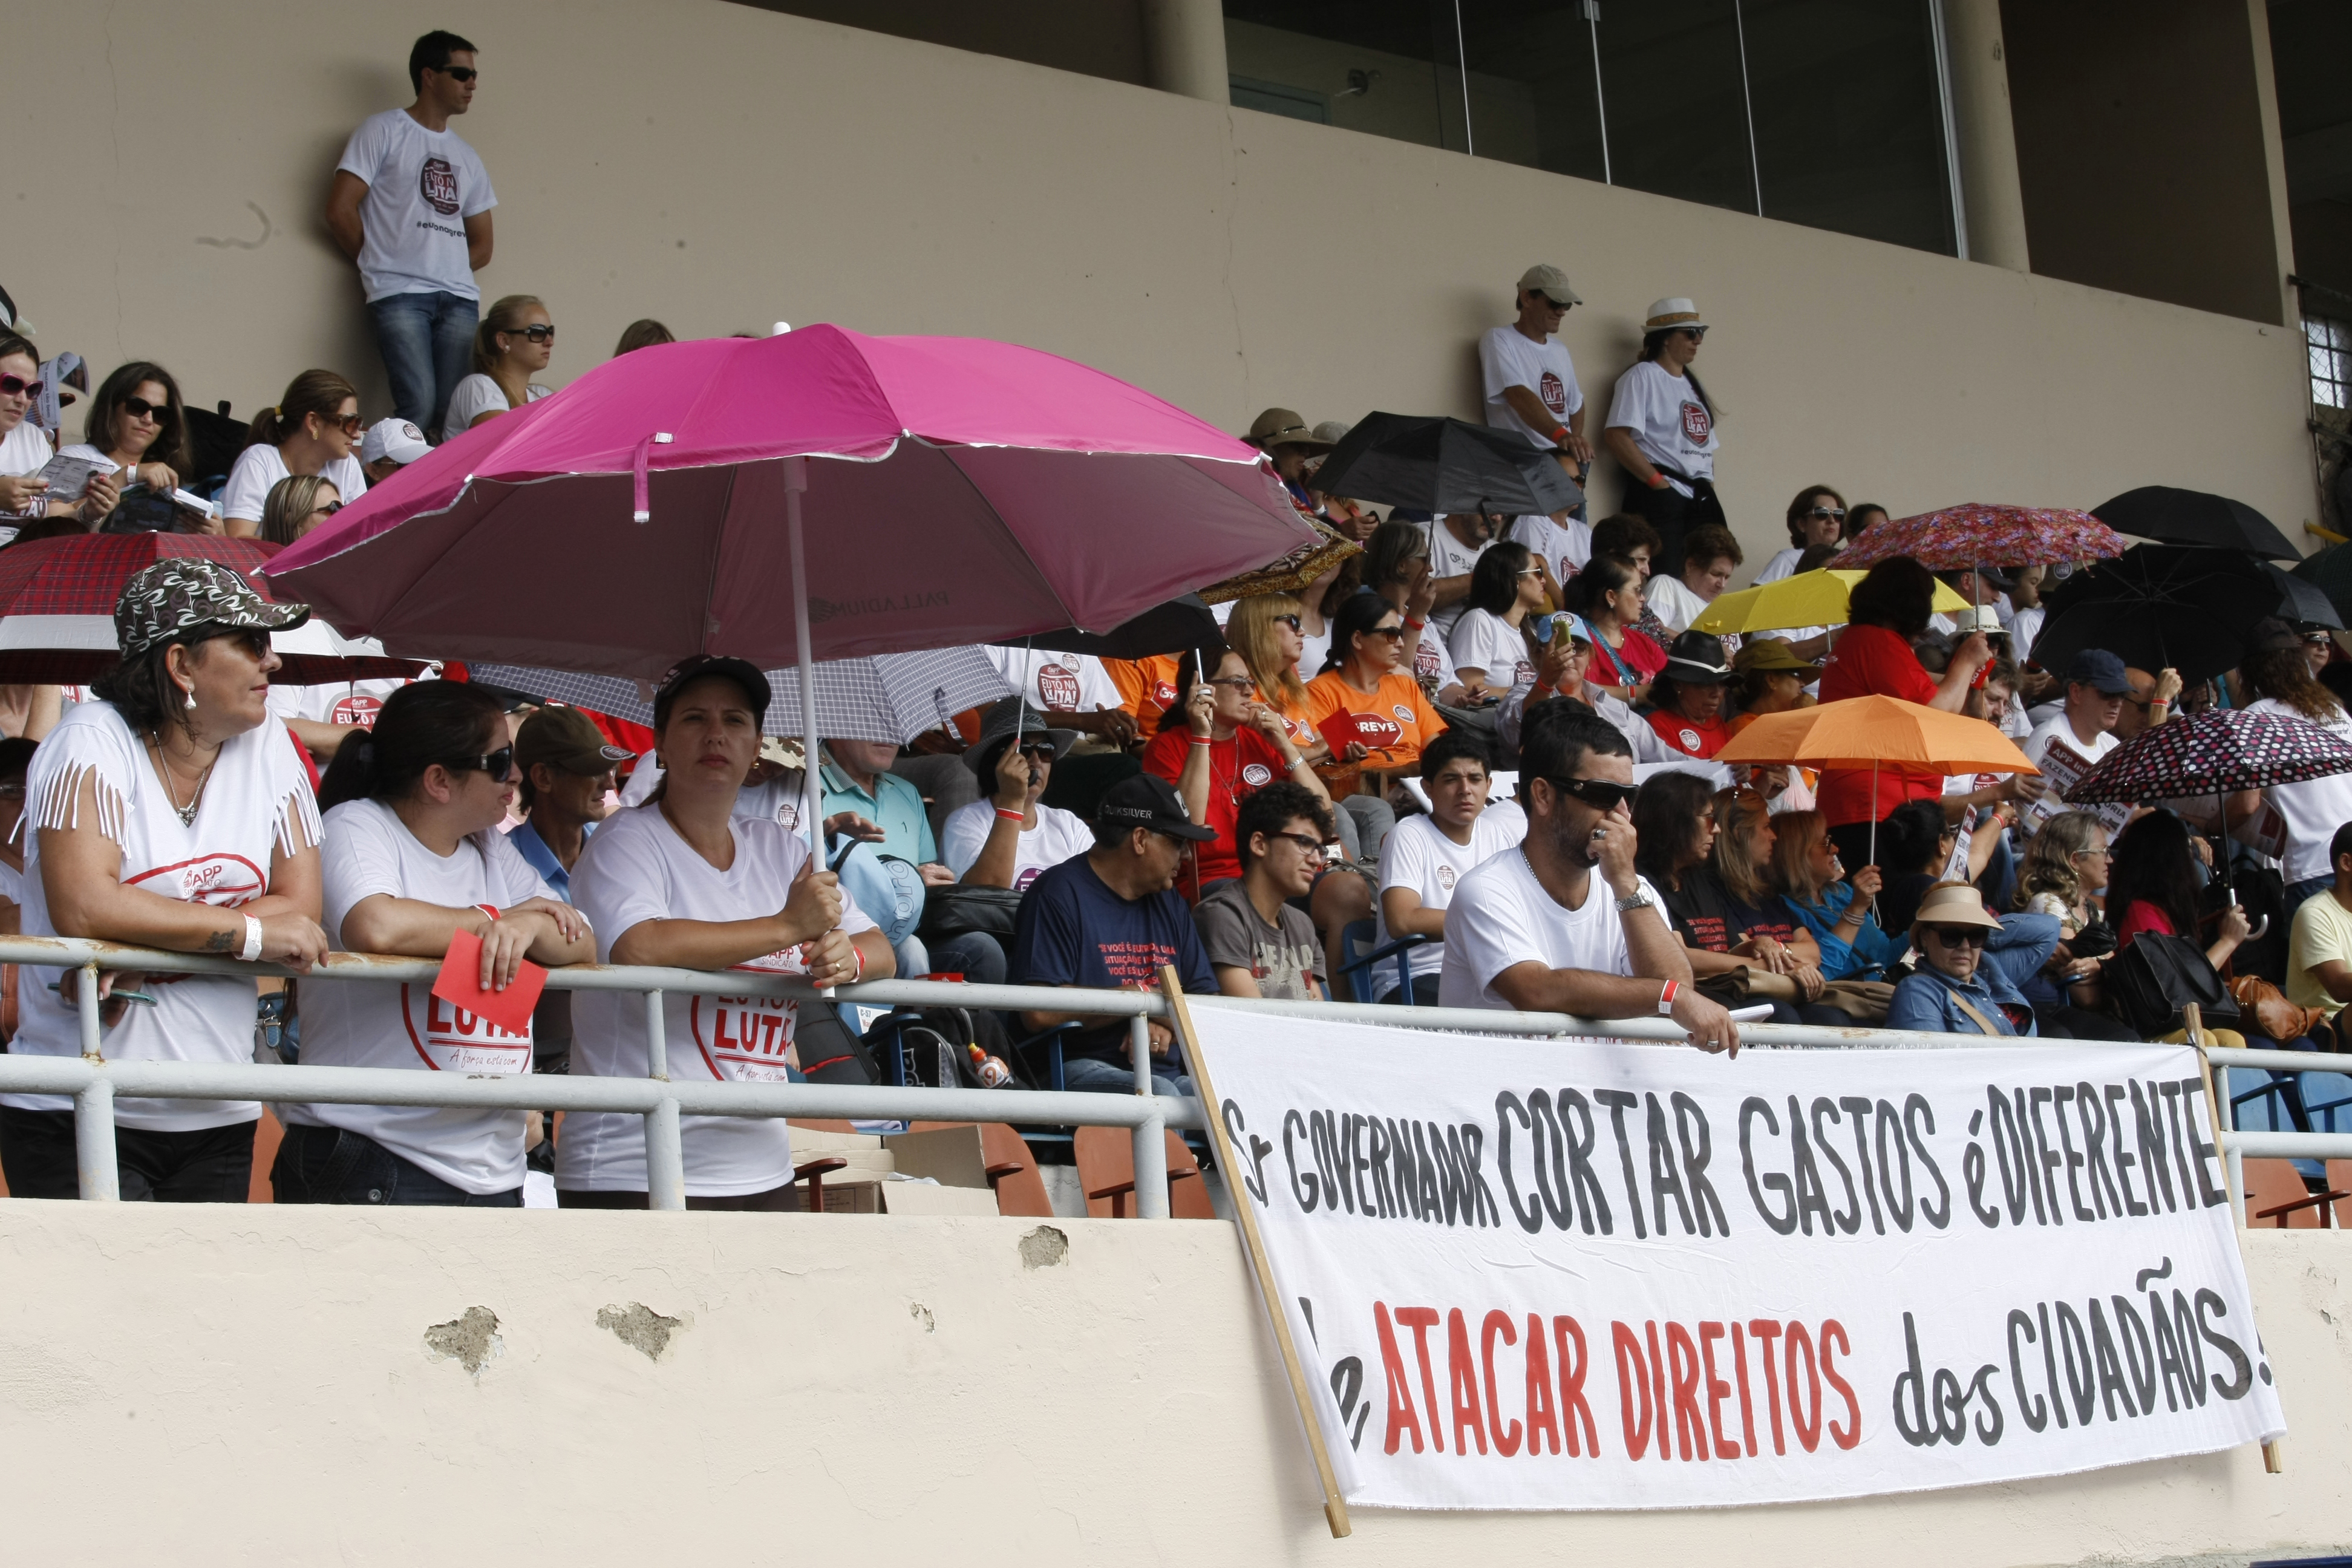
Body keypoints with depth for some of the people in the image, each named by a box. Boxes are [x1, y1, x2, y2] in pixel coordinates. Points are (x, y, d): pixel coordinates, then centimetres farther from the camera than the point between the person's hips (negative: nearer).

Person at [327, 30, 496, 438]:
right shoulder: (383, 132, 6)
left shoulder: (467, 158, 24)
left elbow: (482, 246, 25)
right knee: (419, 406, -21)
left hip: (459, 298, 5)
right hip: (399, 296, -5)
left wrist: (444, 268, 7)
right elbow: (340, 211, -1)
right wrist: (381, 264, 6)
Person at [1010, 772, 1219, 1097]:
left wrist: (1167, 1025, -8)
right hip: (1082, 1070, -6)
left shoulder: (1168, 902, 22)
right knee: (1159, 1093, -37)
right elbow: (1039, 1012, -16)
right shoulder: (1062, 893, -3)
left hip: (1168, 1074, 6)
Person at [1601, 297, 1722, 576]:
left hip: (1701, 498, 8)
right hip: (1660, 498, -8)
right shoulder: (1642, 377, -2)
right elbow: (1616, 437, -13)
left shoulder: (1692, 384, 23)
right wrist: (1657, 481, -14)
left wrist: (1709, 486, 10)